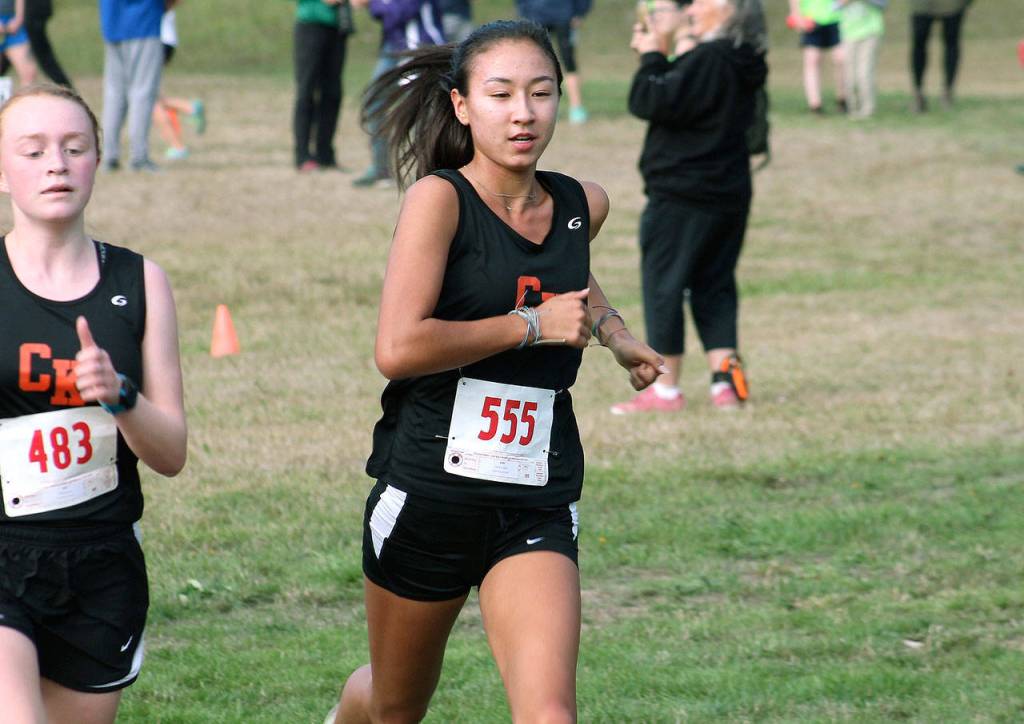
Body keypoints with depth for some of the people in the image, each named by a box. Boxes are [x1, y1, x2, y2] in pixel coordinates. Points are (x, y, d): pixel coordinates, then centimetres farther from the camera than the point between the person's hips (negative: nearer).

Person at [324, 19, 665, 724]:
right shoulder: (441, 197, -11)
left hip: (537, 505, 3)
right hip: (427, 492, -3)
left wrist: (615, 331, 17)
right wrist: (534, 325, -16)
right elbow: (397, 348, -23)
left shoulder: (582, 207, 5)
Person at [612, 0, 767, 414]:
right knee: (715, 286, 13)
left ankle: (666, 389, 3)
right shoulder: (744, 64, 10)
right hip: (729, 193, 9)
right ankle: (725, 378, 3)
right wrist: (665, 52, 9)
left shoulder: (707, 59, -18)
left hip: (681, 194, -9)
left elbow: (651, 102, -21)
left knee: (663, 286, 0)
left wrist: (652, 56, -7)